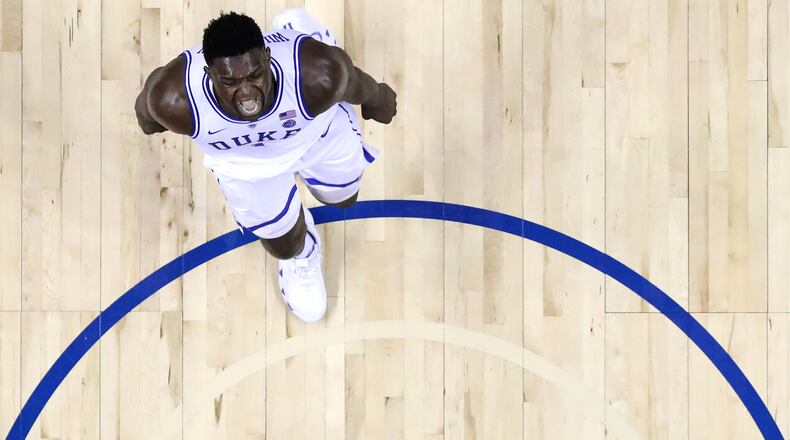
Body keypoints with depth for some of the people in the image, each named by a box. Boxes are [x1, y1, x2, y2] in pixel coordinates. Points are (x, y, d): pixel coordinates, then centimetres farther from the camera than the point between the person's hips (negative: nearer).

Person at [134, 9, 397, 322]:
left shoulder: (319, 75, -46)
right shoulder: (174, 100, -44)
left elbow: (357, 85, -21)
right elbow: (148, 107, -18)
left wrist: (378, 100, 2)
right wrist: (149, 118, 7)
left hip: (317, 128, 1)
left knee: (342, 198, 33)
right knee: (284, 246, 13)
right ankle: (299, 255, 57)